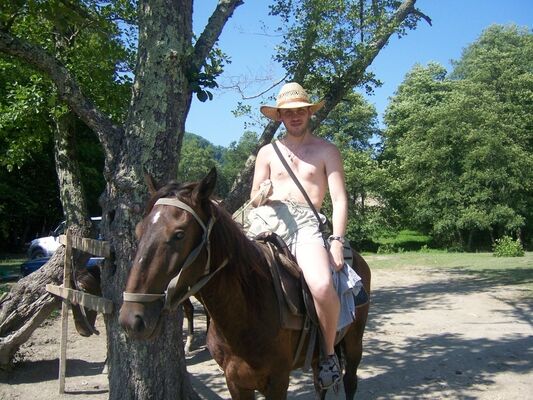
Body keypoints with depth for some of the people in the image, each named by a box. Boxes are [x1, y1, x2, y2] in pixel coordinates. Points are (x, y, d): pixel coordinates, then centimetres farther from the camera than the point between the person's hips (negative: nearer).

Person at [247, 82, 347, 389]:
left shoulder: (327, 151, 11)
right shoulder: (268, 152, 19)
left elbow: (340, 199, 4)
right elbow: (254, 199, 20)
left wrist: (337, 241, -9)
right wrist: (262, 193, -6)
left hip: (305, 224, -3)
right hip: (266, 220, 4)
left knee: (323, 285, -30)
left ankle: (329, 353, -6)